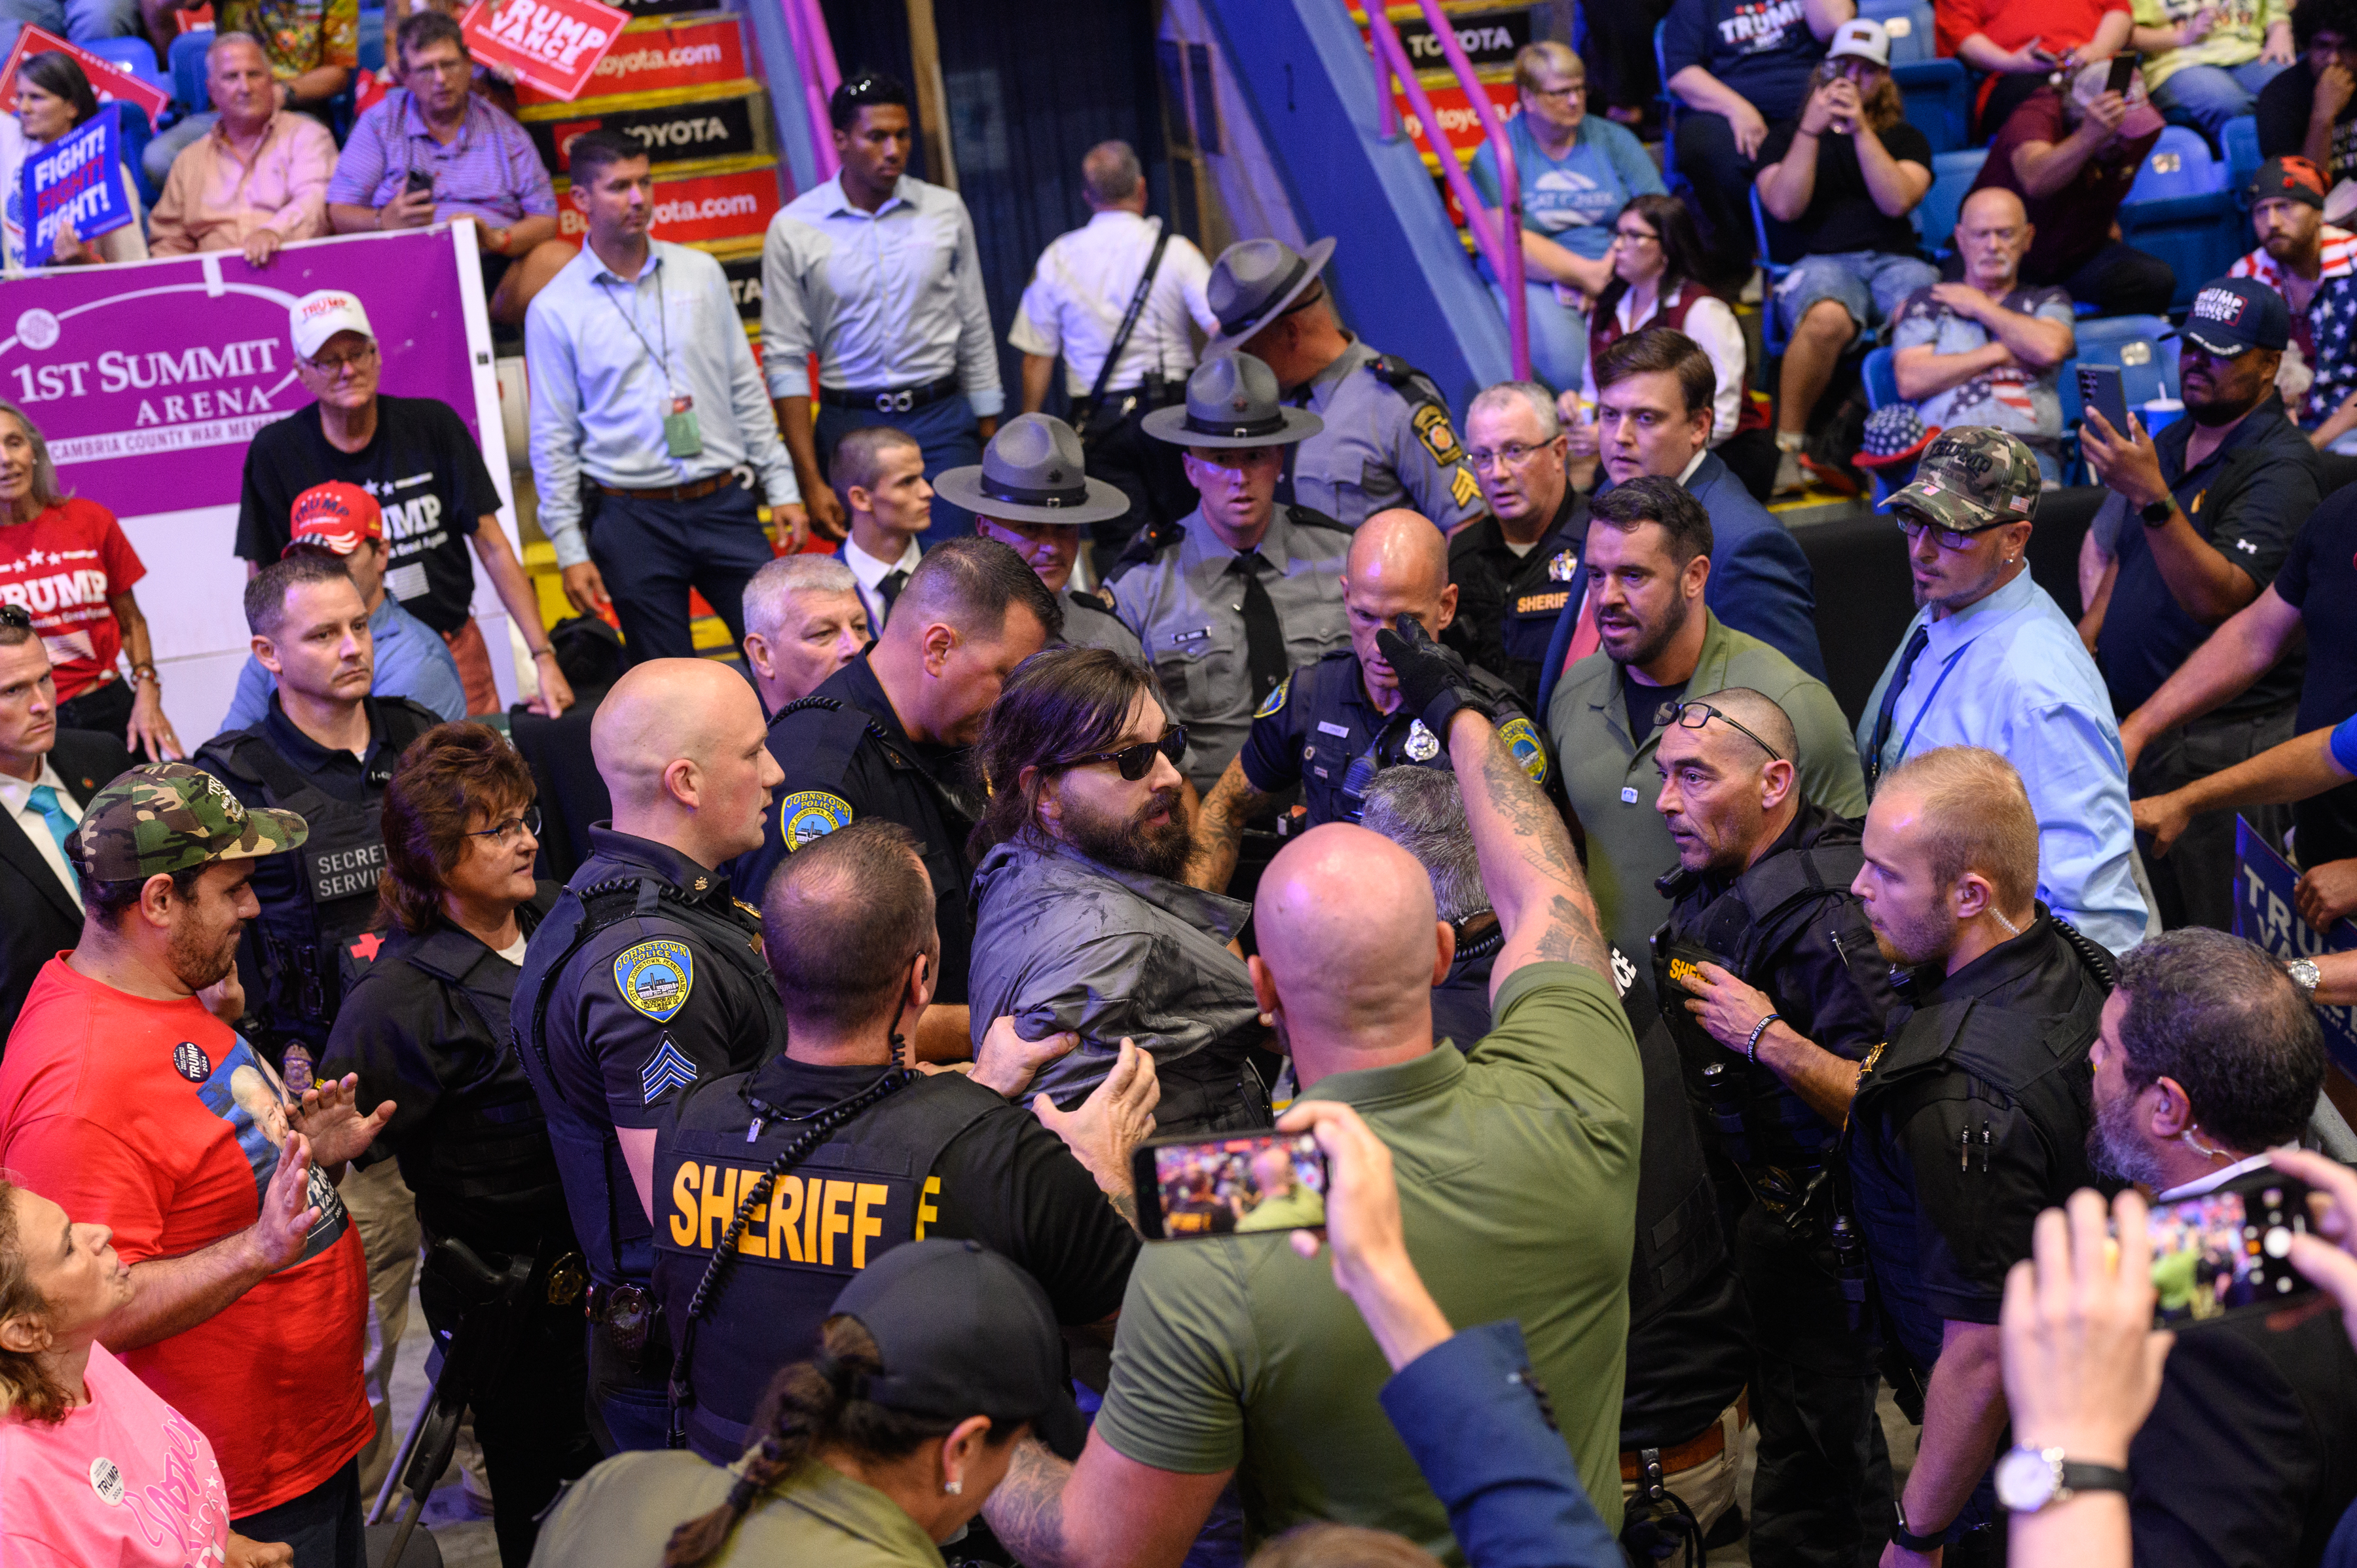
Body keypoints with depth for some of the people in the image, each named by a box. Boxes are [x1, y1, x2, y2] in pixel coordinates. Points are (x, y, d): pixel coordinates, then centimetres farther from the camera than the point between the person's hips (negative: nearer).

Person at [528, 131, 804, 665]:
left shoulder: (700, 272, 7)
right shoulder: (554, 309, -2)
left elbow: (745, 389, 11)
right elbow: (553, 439, 0)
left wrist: (781, 487, 7)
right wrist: (570, 551, -4)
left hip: (725, 503, 2)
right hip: (633, 520, -2)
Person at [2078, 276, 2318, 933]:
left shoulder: (2280, 466, -13)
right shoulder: (2171, 441, 14)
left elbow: (2216, 596, -25)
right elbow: (2118, 553, 27)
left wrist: (2152, 496, -33)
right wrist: (2092, 628, 11)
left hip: (2221, 739, -8)